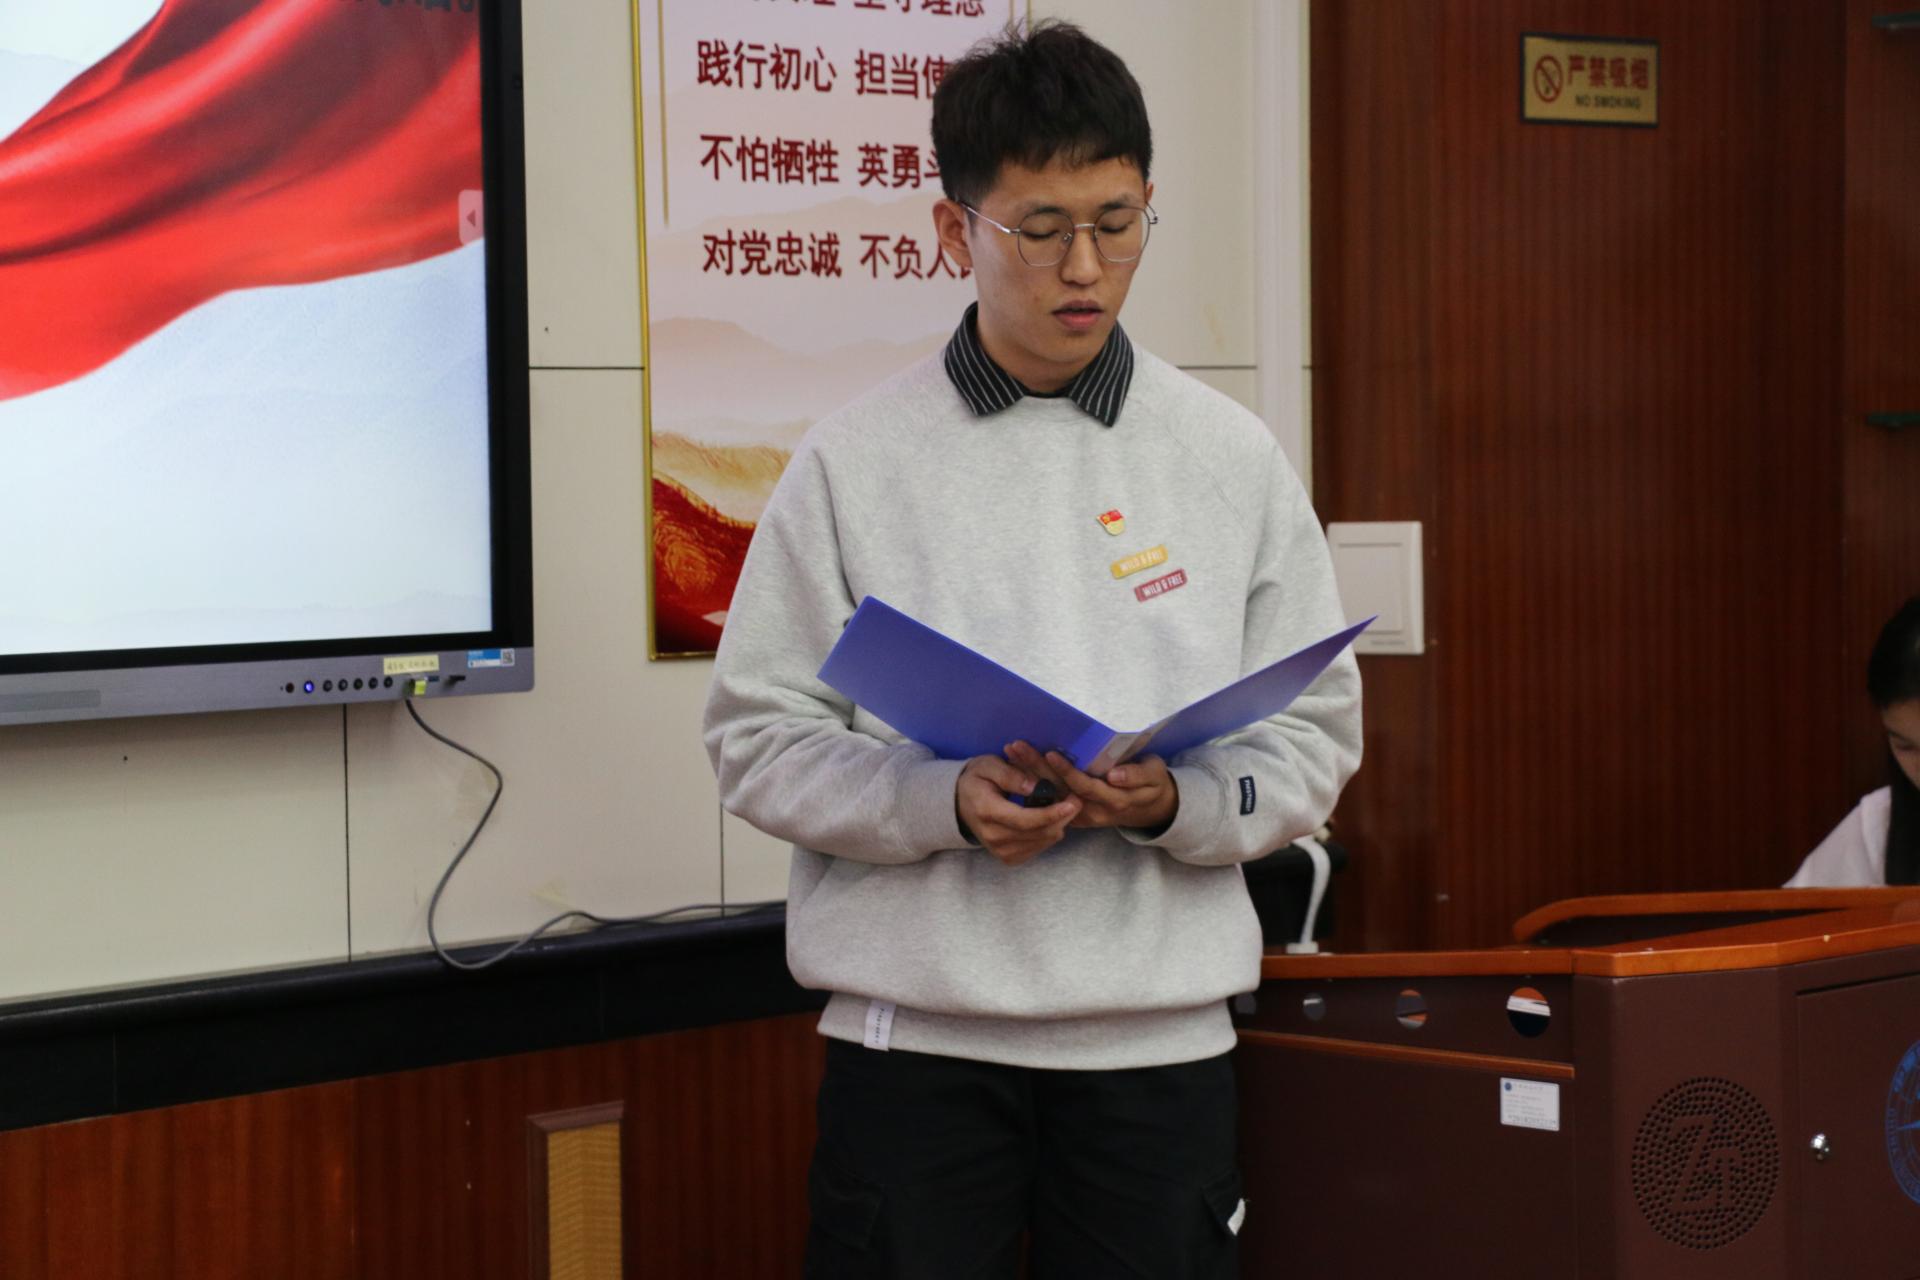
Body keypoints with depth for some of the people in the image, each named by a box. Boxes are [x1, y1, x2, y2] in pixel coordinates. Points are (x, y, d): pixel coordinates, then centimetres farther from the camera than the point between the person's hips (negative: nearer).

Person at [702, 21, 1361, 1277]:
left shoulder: (1235, 457, 5)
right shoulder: (854, 461, 1)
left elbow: (1317, 734, 6)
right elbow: (759, 737, 0)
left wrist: (1176, 804, -14)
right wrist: (944, 803, -17)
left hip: (1160, 1031, 1)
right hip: (916, 1026, -1)